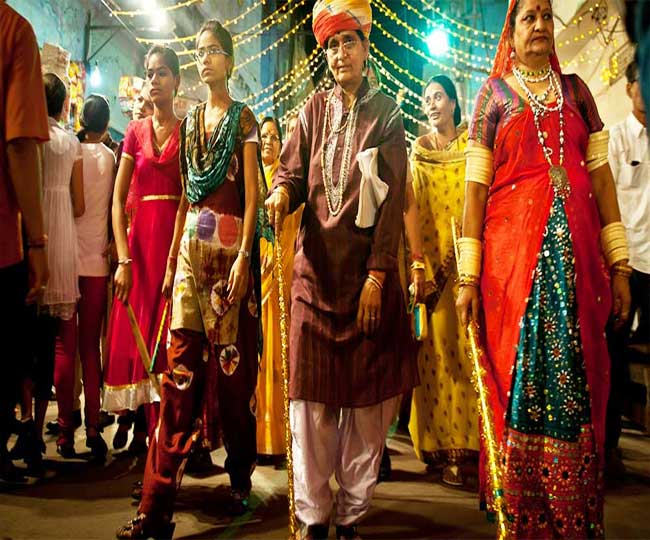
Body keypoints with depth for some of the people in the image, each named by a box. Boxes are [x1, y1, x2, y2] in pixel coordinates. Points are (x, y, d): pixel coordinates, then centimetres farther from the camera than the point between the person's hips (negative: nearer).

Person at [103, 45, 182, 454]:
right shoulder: (136, 131, 10)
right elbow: (118, 199, 5)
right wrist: (123, 258, -6)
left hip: (181, 239, -2)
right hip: (140, 236, 3)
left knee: (170, 334, 0)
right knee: (133, 331, 6)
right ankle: (136, 422, 24)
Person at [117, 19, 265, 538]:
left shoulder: (244, 117, 5)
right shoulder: (191, 120, 18)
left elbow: (252, 192, -4)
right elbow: (185, 197, 17)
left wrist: (243, 257, -14)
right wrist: (172, 259, 12)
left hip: (231, 246, -4)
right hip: (191, 246, 4)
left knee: (232, 359, 0)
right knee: (182, 363, -3)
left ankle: (241, 476, 18)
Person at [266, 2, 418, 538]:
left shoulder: (388, 113, 7)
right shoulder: (315, 109, 14)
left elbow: (392, 198, -2)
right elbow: (293, 172, 6)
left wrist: (377, 274, -11)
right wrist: (281, 194, -20)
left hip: (368, 268, -1)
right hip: (317, 266, 2)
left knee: (367, 394, 2)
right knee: (311, 393, 0)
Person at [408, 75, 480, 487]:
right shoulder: (419, 152, 14)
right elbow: (415, 210, 7)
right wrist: (425, 267, -5)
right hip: (433, 263, 2)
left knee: (469, 349, -5)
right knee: (440, 352, 0)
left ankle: (475, 441, 4)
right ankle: (450, 449, 6)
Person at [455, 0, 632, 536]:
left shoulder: (575, 89, 15)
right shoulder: (494, 95, 7)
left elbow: (601, 176, 11)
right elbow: (475, 187, 0)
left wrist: (619, 265, 4)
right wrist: (469, 277, -6)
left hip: (575, 249, 3)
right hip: (512, 249, -2)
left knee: (577, 377, 4)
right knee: (518, 377, 0)